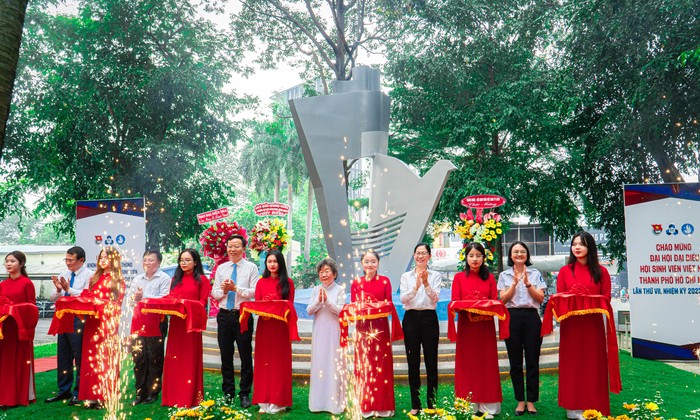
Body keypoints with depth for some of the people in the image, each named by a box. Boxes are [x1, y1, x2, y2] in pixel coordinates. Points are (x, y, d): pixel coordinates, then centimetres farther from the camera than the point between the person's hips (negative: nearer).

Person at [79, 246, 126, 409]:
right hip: (93, 321, 5)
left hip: (108, 323, -5)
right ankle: (93, 395, 10)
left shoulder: (118, 280, 1)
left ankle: (105, 395, 1)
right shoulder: (94, 278, 17)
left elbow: (117, 304, -5)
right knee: (91, 357, 4)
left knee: (106, 357, -4)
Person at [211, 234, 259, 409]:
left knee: (245, 356, 3)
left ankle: (245, 394, 16)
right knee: (226, 356, 12)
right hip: (224, 316, 4)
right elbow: (214, 293, 9)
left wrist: (235, 288, -18)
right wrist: (223, 290, -11)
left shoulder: (251, 267, -2)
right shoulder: (221, 268, 11)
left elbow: (255, 292, -11)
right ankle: (228, 392, 25)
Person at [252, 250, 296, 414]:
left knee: (279, 361, 1)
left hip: (281, 326, -2)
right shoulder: (261, 282, 9)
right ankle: (264, 401, 11)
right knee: (263, 361, 4)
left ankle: (278, 401, 8)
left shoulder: (288, 282, 2)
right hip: (264, 325, 2)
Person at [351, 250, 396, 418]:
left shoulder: (385, 281, 2)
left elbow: (389, 304, 0)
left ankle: (382, 405, 14)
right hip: (363, 328, 1)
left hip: (380, 327, -1)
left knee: (381, 365, 3)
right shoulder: (356, 283, 5)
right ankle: (365, 406, 14)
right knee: (363, 366, 5)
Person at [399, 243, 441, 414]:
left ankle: (432, 403, 15)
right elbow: (403, 299, -6)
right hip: (411, 318, 1)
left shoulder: (435, 276, 4)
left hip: (429, 318, -1)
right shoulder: (406, 276, 7)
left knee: (431, 362, 3)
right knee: (413, 363, 6)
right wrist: (416, 286, -21)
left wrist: (426, 284, -23)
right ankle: (415, 404, 17)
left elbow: (435, 299, -8)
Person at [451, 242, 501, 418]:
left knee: (486, 363, 4)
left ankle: (487, 406, 11)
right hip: (466, 324, -1)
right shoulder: (459, 277, 3)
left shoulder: (489, 278, 7)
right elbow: (455, 303, -2)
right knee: (467, 364, 3)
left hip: (485, 325, 1)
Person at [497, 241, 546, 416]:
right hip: (512, 318, 1)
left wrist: (527, 283, -12)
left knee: (532, 361, 2)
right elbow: (503, 300, -1)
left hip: (531, 318, -1)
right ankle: (520, 400, 15)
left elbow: (540, 298, -1)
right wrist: (515, 283, -12)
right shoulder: (504, 275, 7)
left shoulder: (535, 274, 6)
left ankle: (531, 400, 12)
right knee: (515, 362, 5)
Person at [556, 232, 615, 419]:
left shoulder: (601, 271, 5)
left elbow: (606, 297, 3)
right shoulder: (565, 271, 5)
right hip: (571, 324, 0)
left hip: (593, 323, 0)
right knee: (572, 363, 3)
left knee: (593, 363, 4)